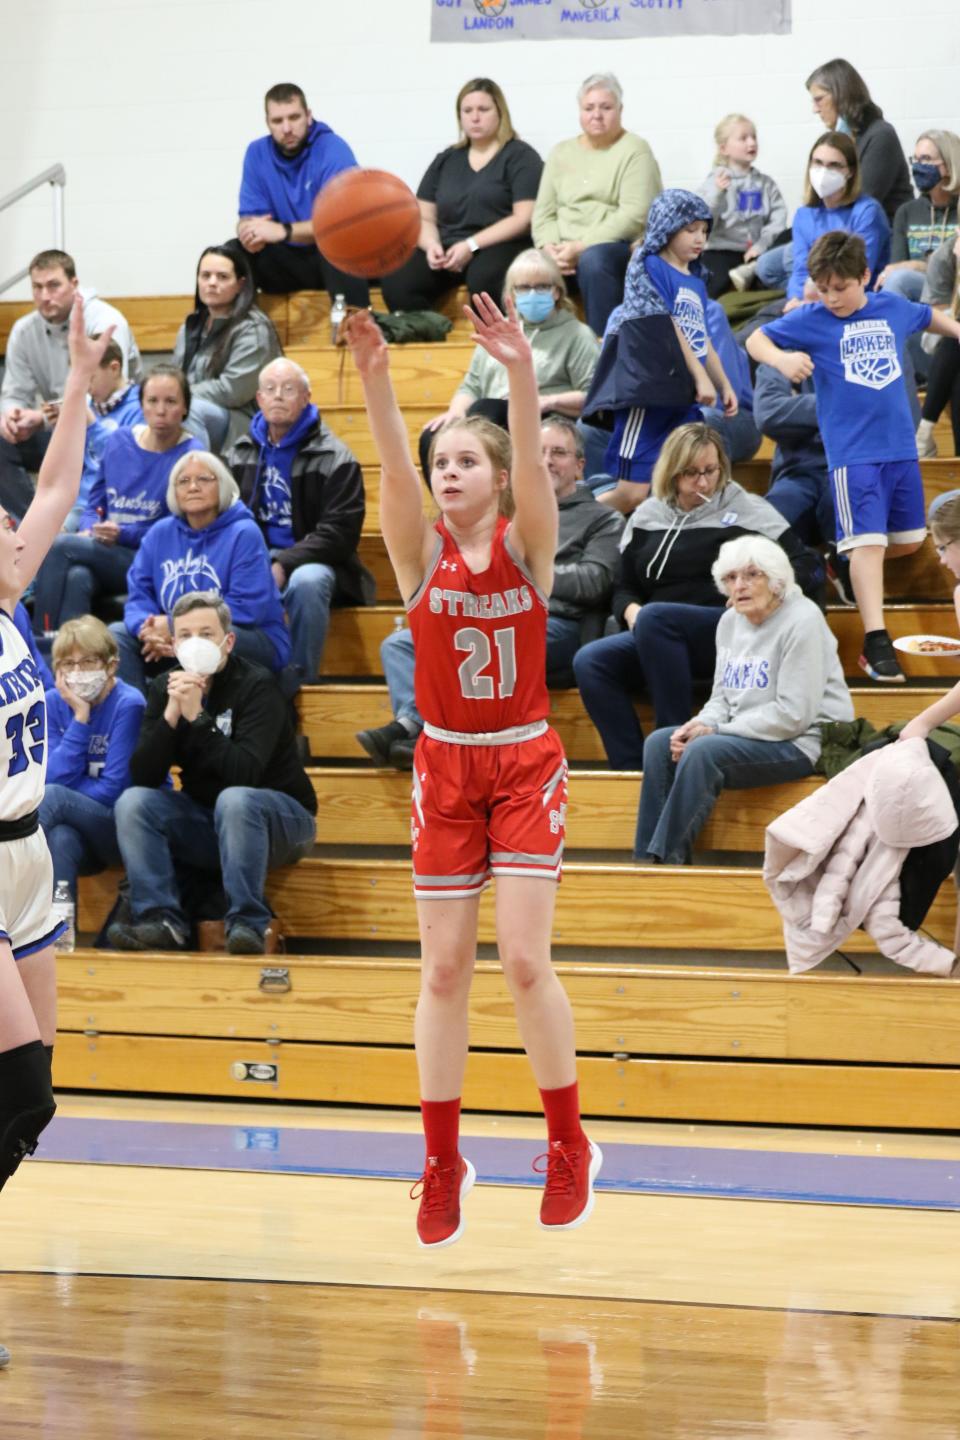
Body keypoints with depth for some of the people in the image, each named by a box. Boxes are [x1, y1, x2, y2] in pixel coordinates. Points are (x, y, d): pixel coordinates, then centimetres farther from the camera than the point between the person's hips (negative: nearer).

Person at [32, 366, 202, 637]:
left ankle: (43, 639, -23)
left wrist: (124, 534, -18)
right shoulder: (119, 441, 12)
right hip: (105, 554, 4)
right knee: (76, 578, -32)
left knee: (59, 546, -26)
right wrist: (88, 531, -4)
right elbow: (95, 500, 18)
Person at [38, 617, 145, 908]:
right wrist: (80, 719, -13)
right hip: (83, 834, 4)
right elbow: (54, 778, -6)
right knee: (61, 838, -34)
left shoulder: (129, 705, -13)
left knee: (52, 797, -29)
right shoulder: (52, 703, 3)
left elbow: (113, 791, -15)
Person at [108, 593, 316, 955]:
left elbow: (244, 774, -28)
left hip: (277, 820, -5)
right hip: (204, 823, 5)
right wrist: (170, 715, -23)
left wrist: (197, 716, -31)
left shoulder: (256, 685, -16)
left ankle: (248, 923, -31)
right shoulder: (164, 688, -1)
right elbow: (143, 777, -11)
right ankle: (161, 920, -21)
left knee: (234, 799, -36)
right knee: (133, 801, -17)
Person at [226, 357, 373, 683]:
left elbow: (339, 533, -9)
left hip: (311, 562, -4)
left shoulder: (334, 458, -2)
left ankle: (300, 681, -25)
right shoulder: (240, 454, 16)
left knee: (306, 582, -39)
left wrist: (283, 565, -19)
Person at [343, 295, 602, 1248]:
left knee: (524, 960, -9)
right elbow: (396, 473, -20)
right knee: (444, 968, 2)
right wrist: (374, 380, -37)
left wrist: (521, 373, -40)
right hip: (445, 768, 2)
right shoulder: (421, 554, -2)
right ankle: (442, 1162, 13)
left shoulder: (527, 546, -4)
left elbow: (532, 466, -23)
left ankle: (569, 1146, 8)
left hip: (525, 766, -2)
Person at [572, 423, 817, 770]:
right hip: (658, 639, 5)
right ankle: (632, 769, -29)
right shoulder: (646, 516, 19)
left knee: (655, 616, -33)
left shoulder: (746, 509, 7)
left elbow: (804, 570, 3)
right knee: (590, 662, -22)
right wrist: (631, 611, -2)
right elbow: (624, 588, 23)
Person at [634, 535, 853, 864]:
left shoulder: (801, 621, -15)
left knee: (703, 751, -29)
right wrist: (700, 724, -9)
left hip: (803, 742, -9)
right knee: (659, 744, -7)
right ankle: (648, 859, -10)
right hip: (746, 735, 9)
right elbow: (722, 698, 17)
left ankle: (669, 859, -25)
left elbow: (793, 715, -21)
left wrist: (714, 730, -18)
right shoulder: (730, 621, 12)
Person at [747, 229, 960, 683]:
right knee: (868, 540, -13)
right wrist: (782, 358, -23)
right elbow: (756, 339, -5)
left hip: (900, 446, 5)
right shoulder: (811, 321, -4)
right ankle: (876, 642, -15)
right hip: (853, 452, -5)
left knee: (909, 540, 13)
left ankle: (850, 569, 39)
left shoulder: (892, 308, 6)